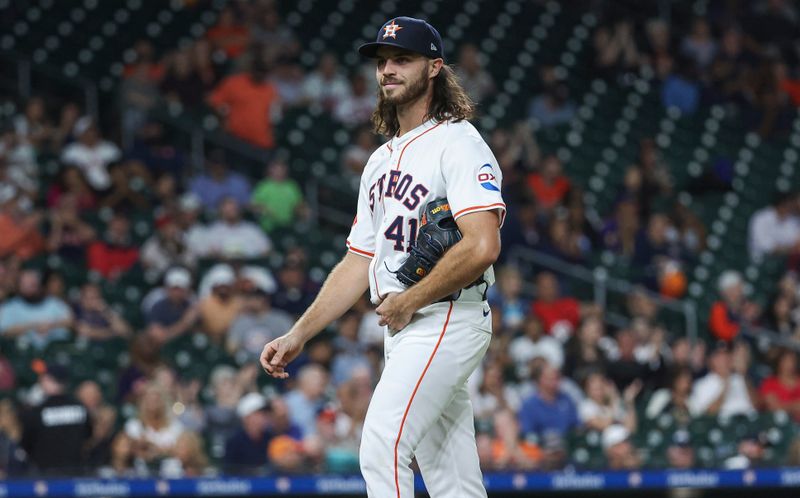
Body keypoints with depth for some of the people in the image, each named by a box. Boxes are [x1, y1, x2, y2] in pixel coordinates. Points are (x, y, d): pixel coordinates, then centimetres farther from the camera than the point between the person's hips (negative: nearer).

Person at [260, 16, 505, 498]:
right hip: (403, 332, 9)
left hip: (447, 320, -9)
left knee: (382, 447, -21)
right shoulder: (381, 161, 21)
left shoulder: (458, 143, -8)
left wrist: (407, 303, -13)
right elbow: (358, 264, 22)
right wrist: (298, 335, 13)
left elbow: (482, 246, -21)